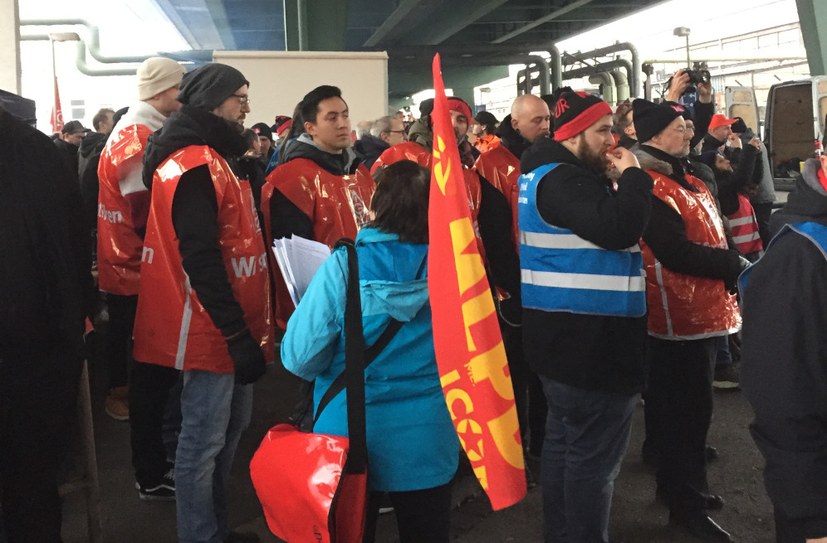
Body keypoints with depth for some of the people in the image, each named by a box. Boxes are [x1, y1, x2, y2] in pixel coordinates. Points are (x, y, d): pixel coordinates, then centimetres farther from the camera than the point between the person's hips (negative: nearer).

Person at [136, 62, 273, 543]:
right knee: (205, 440, 1)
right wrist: (238, 334, -23)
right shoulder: (194, 165, -16)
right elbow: (200, 258, -23)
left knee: (230, 428, 19)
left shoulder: (217, 157, 16)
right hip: (213, 329, -11)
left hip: (232, 325, 11)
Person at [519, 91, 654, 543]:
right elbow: (619, 229, -29)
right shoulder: (563, 180, -19)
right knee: (594, 454, 0)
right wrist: (632, 174, -16)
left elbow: (604, 224, 22)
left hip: (566, 335, 12)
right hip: (588, 339, -12)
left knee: (565, 440, 21)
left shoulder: (552, 174, 15)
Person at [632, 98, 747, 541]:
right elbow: (675, 252, -25)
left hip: (700, 312, 10)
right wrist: (734, 265, -15)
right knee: (686, 409, -1)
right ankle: (687, 503, 12)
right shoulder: (649, 186, -17)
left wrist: (731, 264, 4)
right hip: (678, 317, -10)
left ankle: (679, 485, 33)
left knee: (691, 406, 19)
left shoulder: (687, 181, 15)